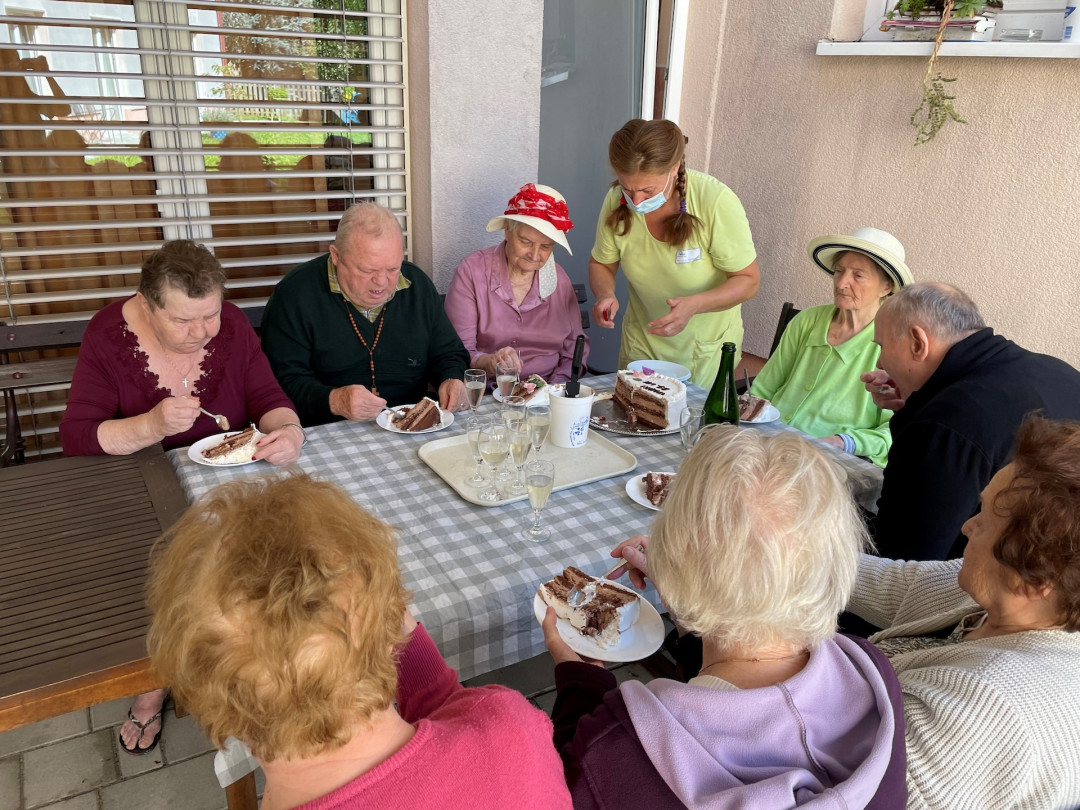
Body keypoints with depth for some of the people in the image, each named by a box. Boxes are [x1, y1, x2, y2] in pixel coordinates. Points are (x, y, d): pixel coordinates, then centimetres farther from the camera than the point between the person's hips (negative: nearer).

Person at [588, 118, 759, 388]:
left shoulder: (717, 202, -25)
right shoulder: (617, 200, -15)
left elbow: (747, 281, -18)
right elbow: (601, 264, 1)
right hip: (641, 344, 3)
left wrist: (694, 305, -35)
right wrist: (605, 293, -22)